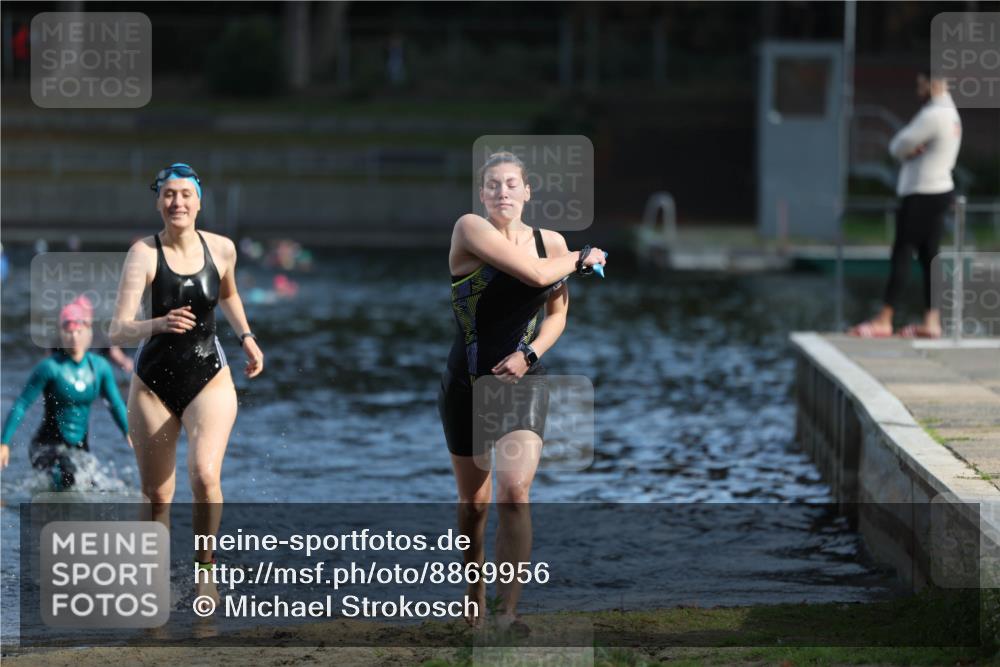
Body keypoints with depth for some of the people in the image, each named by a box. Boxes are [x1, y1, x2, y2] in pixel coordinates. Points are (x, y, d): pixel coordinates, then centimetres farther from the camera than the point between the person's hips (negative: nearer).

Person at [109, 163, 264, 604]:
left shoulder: (221, 249, -3)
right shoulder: (144, 253, -13)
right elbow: (118, 331, -23)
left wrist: (247, 338, 16)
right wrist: (158, 325, -40)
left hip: (209, 377, 1)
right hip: (154, 381, -1)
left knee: (205, 474, -24)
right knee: (156, 496, 6)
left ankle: (204, 567, -5)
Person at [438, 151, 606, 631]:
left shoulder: (551, 241, 3)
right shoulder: (470, 229, -11)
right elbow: (536, 273, -21)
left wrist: (529, 353, -6)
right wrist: (581, 259, -4)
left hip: (522, 381, 1)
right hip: (466, 384, -1)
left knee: (514, 492, -20)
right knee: (473, 504, 9)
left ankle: (509, 612, -20)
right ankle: (474, 605, 29)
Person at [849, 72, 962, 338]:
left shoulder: (933, 115, -18)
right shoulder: (950, 113, 15)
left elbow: (898, 146, -14)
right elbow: (902, 146, 15)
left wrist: (905, 150, 5)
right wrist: (910, 150, -5)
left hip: (923, 194, -10)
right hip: (939, 189, 10)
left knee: (902, 254, -7)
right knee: (929, 257, 8)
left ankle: (884, 320, -6)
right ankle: (931, 321, 7)